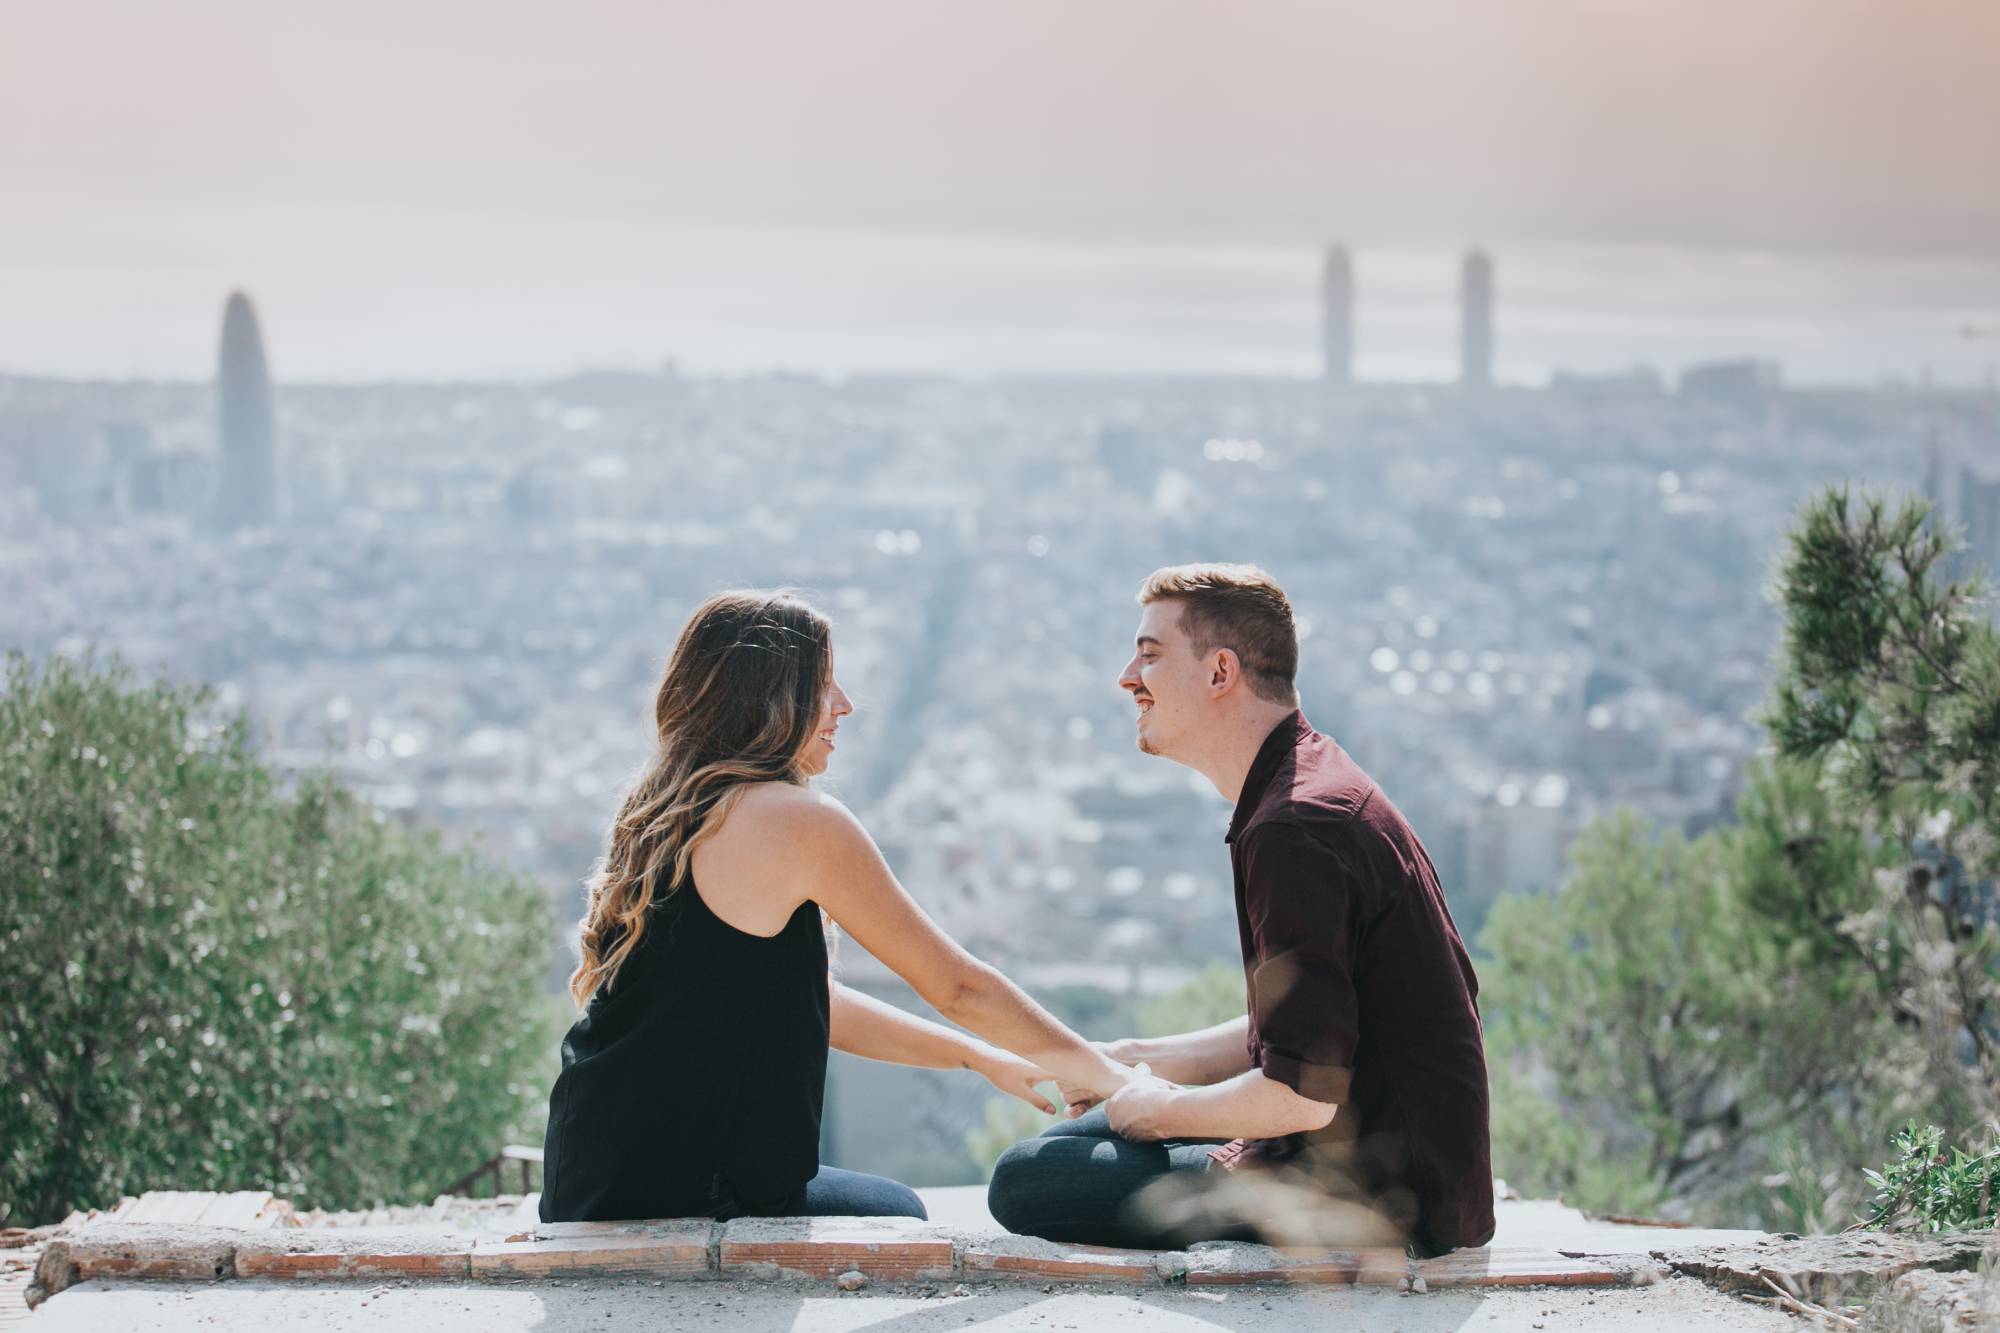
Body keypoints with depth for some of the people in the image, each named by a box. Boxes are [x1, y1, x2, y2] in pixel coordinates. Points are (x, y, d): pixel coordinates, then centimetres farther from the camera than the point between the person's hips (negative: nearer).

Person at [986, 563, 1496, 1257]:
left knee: (1025, 1180, -15)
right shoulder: (1321, 781, 15)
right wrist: (1138, 1060, 16)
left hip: (1379, 1190, -11)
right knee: (1068, 1139, 23)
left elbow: (1302, 1094, -24)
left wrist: (1161, 1110, -6)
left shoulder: (1293, 831, -20)